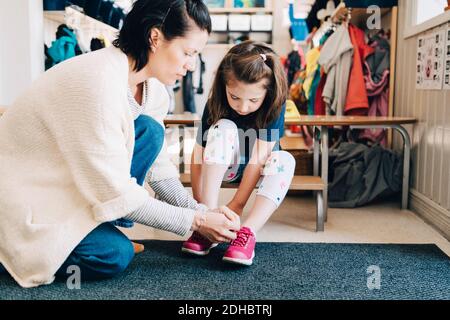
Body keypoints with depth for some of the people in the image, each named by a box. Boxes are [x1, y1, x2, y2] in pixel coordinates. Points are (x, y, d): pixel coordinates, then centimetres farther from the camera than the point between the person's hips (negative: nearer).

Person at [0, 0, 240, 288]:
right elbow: (115, 194, -28)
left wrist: (201, 211, -6)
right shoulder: (98, 81, -31)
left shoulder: (142, 80, -4)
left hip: (60, 181, 8)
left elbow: (155, 164, 4)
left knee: (150, 133, -9)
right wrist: (195, 222, -20)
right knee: (114, 257, -22)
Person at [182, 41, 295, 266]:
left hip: (258, 169, 0)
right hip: (225, 166, 0)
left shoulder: (274, 105, -25)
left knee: (284, 160, -32)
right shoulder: (215, 104, -22)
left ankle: (247, 232, -40)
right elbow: (199, 154, -23)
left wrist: (238, 203, -32)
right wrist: (200, 204, -29)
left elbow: (259, 157, -29)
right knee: (223, 128, -31)